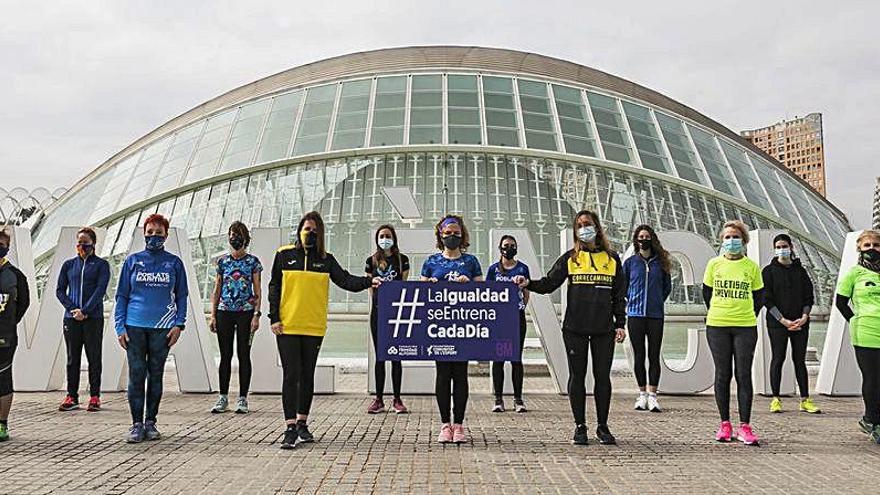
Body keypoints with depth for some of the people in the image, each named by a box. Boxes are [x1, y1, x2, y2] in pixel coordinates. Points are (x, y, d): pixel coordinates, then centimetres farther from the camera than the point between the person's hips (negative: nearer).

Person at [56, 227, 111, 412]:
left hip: (93, 318, -3)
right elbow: (59, 290, 9)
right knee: (72, 358, 6)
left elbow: (100, 290, -6)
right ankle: (72, 397, 12)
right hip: (71, 318, 3)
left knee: (94, 358, 1)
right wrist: (72, 308, -7)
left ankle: (95, 397, 7)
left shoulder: (101, 264, 4)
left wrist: (85, 310, -15)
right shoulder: (69, 264, 13)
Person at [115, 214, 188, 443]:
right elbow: (122, 295, 9)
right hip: (134, 326, 0)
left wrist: (178, 324, -1)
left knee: (155, 375, 7)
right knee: (136, 375, -1)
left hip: (163, 327, 0)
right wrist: (120, 327, 1)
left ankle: (151, 422, 16)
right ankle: (137, 424, 7)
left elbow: (181, 296, 10)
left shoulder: (174, 263, 7)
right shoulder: (133, 261, 7)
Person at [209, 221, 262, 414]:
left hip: (245, 313, -2)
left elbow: (257, 292, 2)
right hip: (224, 312, 2)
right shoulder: (222, 261, 9)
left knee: (244, 355, 1)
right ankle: (223, 398, 14)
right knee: (225, 355, 6)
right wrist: (213, 315, 4)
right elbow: (216, 291, 11)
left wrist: (256, 315, -7)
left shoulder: (253, 261, 2)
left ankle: (242, 398, 9)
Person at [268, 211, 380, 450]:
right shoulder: (284, 255, 5)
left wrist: (368, 281, -19)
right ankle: (290, 428, -2)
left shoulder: (326, 259, 8)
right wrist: (274, 318, -2)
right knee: (291, 375, -5)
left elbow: (345, 280, -2)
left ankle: (302, 423, 23)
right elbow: (274, 287, 6)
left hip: (314, 327, 2)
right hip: (287, 327, -2)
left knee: (308, 375, 10)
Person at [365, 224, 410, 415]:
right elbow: (370, 286, 12)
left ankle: (397, 400, 7)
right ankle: (378, 400, 9)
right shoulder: (372, 261, 9)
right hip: (378, 311, 1)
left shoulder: (402, 259, 5)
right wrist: (378, 301, 5)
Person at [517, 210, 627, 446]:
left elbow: (619, 295, 11)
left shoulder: (612, 259, 9)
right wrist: (529, 284, -17)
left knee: (602, 376, 4)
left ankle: (602, 426, 18)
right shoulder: (570, 258, 7)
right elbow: (549, 283, 1)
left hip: (604, 328, 1)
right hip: (575, 328, -1)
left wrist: (620, 324, 5)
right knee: (577, 375, 4)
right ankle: (580, 426, 15)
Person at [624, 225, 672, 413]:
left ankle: (652, 394, 4)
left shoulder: (661, 262, 6)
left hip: (656, 314, 0)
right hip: (635, 314, 0)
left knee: (654, 355, 0)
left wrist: (658, 301, 9)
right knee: (639, 355, 5)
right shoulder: (630, 262, 5)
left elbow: (667, 286, 16)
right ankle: (642, 393, 15)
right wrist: (632, 301, 7)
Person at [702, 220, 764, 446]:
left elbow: (758, 297, 12)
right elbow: (706, 293, 14)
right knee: (722, 374, 5)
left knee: (744, 375, -1)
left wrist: (748, 317, 8)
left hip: (745, 327, 0)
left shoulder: (752, 266, 3)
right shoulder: (714, 264, 3)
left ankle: (744, 426, 4)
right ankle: (725, 424, 13)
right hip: (717, 326, 1)